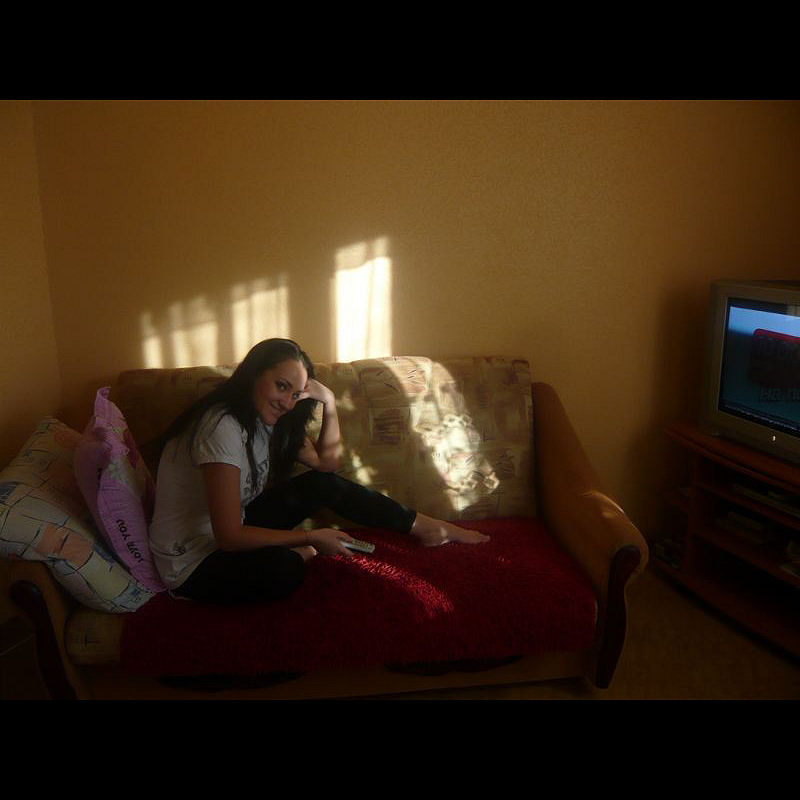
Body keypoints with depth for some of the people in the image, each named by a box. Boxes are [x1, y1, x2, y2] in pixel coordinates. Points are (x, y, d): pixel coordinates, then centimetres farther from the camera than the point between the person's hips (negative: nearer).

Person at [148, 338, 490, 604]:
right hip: (192, 563, -8)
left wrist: (329, 401, -8)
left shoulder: (265, 417, -1)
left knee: (325, 485, 0)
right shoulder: (224, 426, -29)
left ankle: (423, 526, 12)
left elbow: (326, 462, 6)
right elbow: (230, 536, -30)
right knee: (283, 569, -37)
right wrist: (311, 538, -22)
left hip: (232, 530, 9)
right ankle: (297, 553, -1)